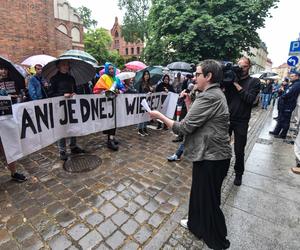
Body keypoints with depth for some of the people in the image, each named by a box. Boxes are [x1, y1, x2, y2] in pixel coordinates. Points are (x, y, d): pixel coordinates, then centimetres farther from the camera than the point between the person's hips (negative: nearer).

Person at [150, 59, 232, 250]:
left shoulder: (209, 97, -22)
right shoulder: (216, 94, 10)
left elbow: (184, 128, -24)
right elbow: (197, 120, 11)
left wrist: (160, 116, -14)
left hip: (212, 157, -10)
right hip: (210, 153, 10)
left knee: (209, 199, 10)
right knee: (199, 192, 24)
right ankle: (196, 224, 47)